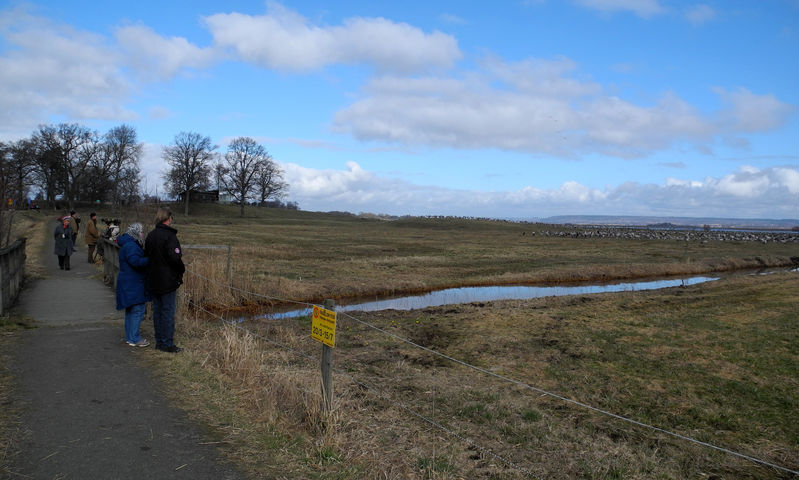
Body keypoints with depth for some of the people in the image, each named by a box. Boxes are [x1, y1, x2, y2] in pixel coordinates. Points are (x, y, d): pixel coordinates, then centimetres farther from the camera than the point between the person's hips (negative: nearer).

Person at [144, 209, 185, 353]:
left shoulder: (150, 235, 9)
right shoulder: (170, 236, -16)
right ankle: (167, 343, 1)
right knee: (168, 311, -2)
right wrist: (181, 270, -7)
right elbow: (175, 258, -22)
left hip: (153, 280, 8)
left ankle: (159, 341, 21)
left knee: (157, 311, 14)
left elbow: (146, 255, 14)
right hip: (168, 281, -8)